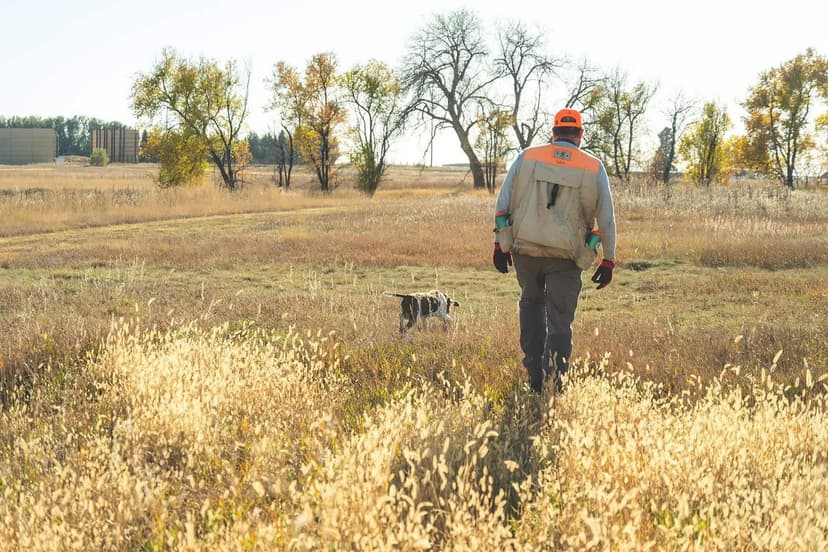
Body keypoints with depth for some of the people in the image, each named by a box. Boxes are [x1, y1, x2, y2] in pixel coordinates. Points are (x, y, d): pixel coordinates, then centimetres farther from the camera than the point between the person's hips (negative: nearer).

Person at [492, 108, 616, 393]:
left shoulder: (527, 157, 4)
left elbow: (503, 201, 4)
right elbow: (606, 217, 3)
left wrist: (500, 243, 9)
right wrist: (609, 260, 10)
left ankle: (534, 374, 19)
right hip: (565, 257, -2)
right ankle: (554, 384, 0)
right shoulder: (594, 167, 2)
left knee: (531, 301, 26)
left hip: (525, 249, 2)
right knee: (559, 321, 6)